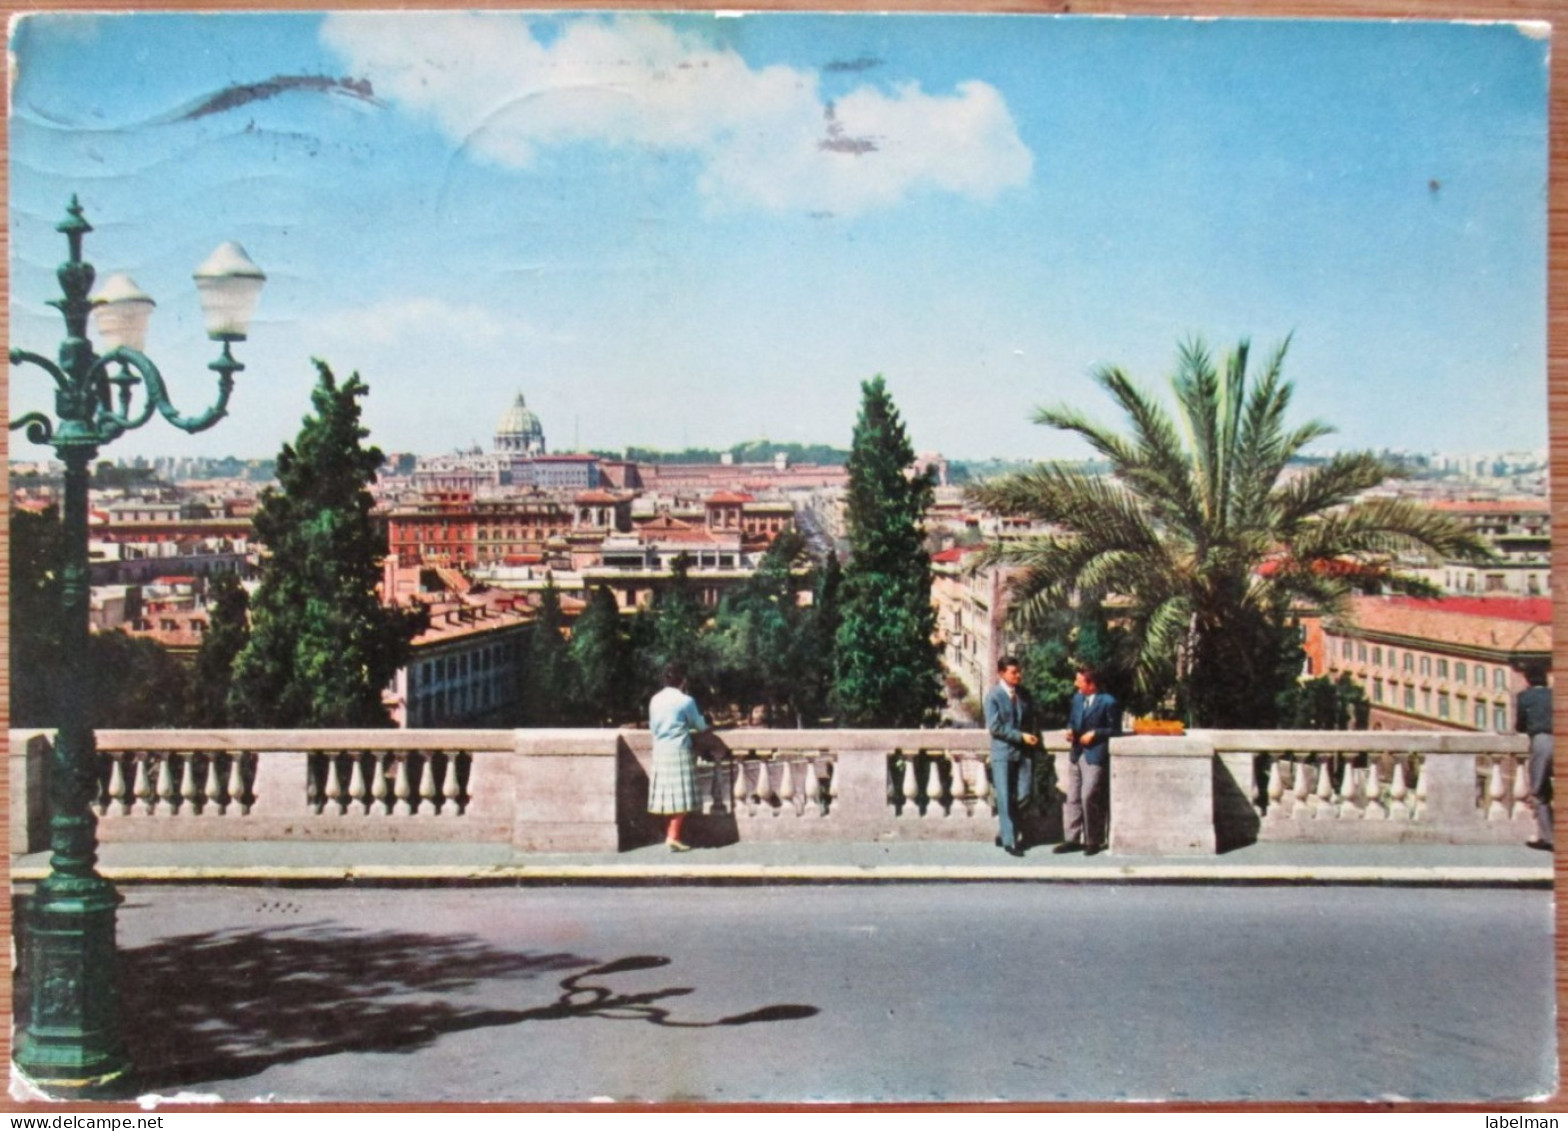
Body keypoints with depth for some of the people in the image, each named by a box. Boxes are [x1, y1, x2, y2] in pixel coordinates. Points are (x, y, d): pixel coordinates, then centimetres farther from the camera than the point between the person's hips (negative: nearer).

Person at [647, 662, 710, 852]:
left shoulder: (655, 700, 7)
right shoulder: (685, 701, -9)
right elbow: (700, 725, 2)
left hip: (660, 751, 6)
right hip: (679, 751, -6)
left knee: (667, 794, 11)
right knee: (680, 797, -4)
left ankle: (669, 834, 16)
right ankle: (674, 837, -10)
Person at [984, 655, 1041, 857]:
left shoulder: (1024, 695, 8)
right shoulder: (994, 696, -7)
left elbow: (1033, 719, 15)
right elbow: (994, 727, -13)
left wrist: (1034, 738, -4)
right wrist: (1021, 736, -15)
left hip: (1024, 751, 5)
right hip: (1003, 752, -5)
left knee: (1023, 794, 3)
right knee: (1005, 798, -1)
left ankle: (1007, 832, 21)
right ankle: (1009, 841, 5)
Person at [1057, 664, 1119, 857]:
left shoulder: (1108, 703, -11)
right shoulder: (1077, 698, 10)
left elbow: (1115, 730, -6)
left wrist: (1094, 734, -16)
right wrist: (1070, 730, 0)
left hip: (1095, 756, -7)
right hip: (1076, 754, 7)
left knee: (1089, 798, -8)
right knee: (1073, 798, 9)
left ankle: (1093, 841, 4)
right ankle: (1073, 838, 16)